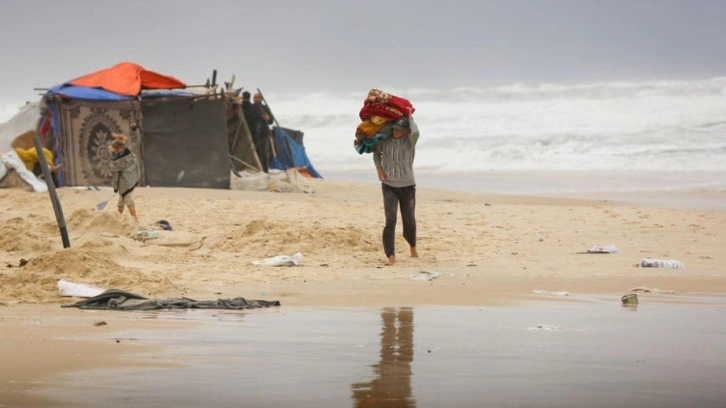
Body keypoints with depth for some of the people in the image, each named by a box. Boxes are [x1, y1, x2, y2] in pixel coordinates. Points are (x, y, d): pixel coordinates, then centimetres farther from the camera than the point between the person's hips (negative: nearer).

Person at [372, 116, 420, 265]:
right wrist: (379, 168, 2)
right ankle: (390, 256, -16)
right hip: (389, 186, 0)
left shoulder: (409, 140, -7)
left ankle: (412, 246, 40)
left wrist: (410, 117, -17)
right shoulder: (385, 139, -1)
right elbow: (376, 152, 18)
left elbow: (415, 132, -31)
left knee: (409, 222, 10)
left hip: (407, 186, 0)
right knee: (390, 220, -15)